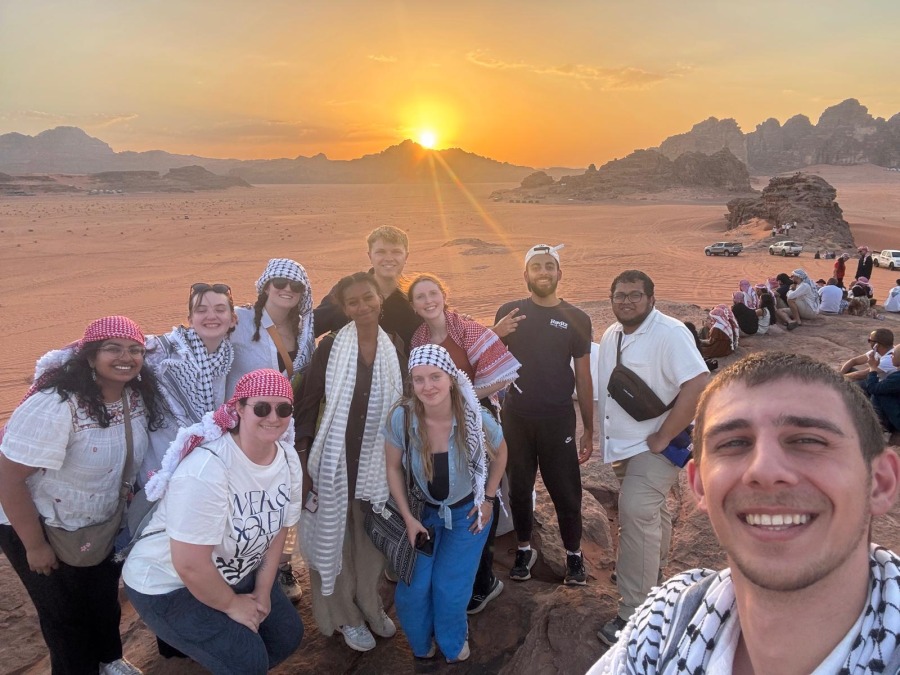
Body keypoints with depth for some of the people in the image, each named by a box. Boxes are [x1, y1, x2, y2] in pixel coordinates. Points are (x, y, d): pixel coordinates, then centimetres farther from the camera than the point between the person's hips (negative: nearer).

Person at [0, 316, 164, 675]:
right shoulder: (54, 406, -34)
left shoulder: (137, 395, -12)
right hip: (39, 525, -6)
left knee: (106, 597, 22)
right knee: (66, 612, 12)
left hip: (101, 523, 6)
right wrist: (35, 546, -21)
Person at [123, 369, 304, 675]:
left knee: (287, 635, 9)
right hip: (168, 585, -7)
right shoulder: (207, 470, -34)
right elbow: (190, 565, -31)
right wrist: (231, 605, -17)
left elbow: (277, 531, 3)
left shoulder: (289, 460, -10)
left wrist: (262, 593, 2)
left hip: (236, 574, 8)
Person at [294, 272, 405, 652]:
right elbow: (308, 403, -8)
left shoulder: (396, 347, 0)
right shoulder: (330, 346, -10)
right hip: (336, 459, -3)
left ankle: (370, 605, 37)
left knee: (373, 537, 15)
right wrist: (302, 459, -11)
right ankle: (346, 615, 29)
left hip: (378, 459, 3)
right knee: (336, 536, 10)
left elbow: (404, 403, 8)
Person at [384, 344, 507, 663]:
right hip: (423, 511, 1)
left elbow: (499, 454, -4)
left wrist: (489, 499, -3)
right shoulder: (400, 418, -26)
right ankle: (422, 644, 33)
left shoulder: (476, 419, -27)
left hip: (468, 511, -1)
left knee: (450, 588, 0)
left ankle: (454, 645, 34)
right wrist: (408, 518, -11)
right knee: (412, 589, -1)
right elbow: (394, 468, -9)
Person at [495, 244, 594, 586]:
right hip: (516, 419, 1)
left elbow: (583, 377, 4)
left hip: (558, 421, -1)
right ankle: (524, 549, 32)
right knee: (519, 488, 12)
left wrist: (589, 429, 4)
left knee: (566, 490, 5)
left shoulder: (576, 319, 0)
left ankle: (573, 554, 26)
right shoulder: (509, 312, 0)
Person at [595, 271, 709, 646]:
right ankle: (653, 573, 46)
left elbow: (698, 385, -29)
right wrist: (605, 435, 14)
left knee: (637, 517, -15)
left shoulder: (670, 333, -19)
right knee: (650, 513, 24)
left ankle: (634, 615, -7)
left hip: (653, 447, -8)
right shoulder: (611, 336, 7)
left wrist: (663, 437, -25)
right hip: (623, 447, 8)